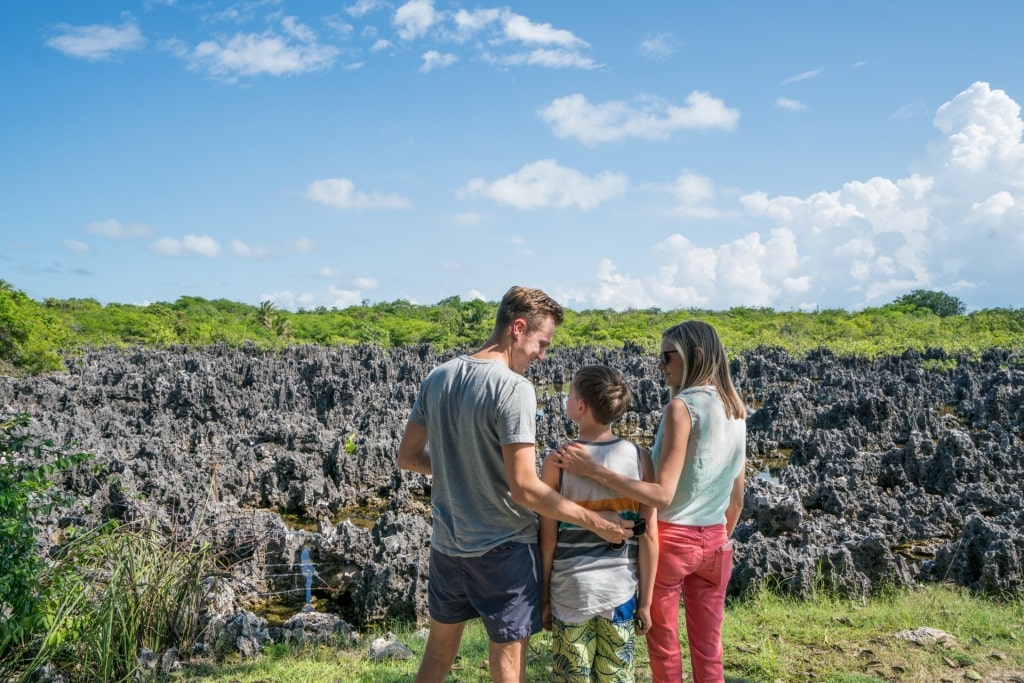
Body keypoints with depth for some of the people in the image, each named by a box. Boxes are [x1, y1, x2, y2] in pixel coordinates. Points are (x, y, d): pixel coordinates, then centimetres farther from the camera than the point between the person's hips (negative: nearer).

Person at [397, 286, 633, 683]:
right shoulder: (514, 388, -21)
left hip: (446, 544, 7)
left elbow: (408, 458, 8)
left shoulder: (438, 378, 1)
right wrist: (595, 522, -17)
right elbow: (524, 488, -24)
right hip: (502, 549, -7)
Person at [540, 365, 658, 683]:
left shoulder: (558, 460, -12)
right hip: (621, 591, 2)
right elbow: (649, 537, -5)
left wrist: (544, 597, 4)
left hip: (571, 591, -2)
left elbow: (548, 540, -8)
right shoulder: (639, 457, -7)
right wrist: (645, 600, 6)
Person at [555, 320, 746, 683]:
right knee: (708, 649, 17)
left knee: (664, 644, 13)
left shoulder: (682, 406, -18)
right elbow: (737, 498, 10)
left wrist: (592, 468, -27)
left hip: (671, 538, -6)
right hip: (713, 542, 7)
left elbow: (663, 495, -24)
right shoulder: (735, 411, 4)